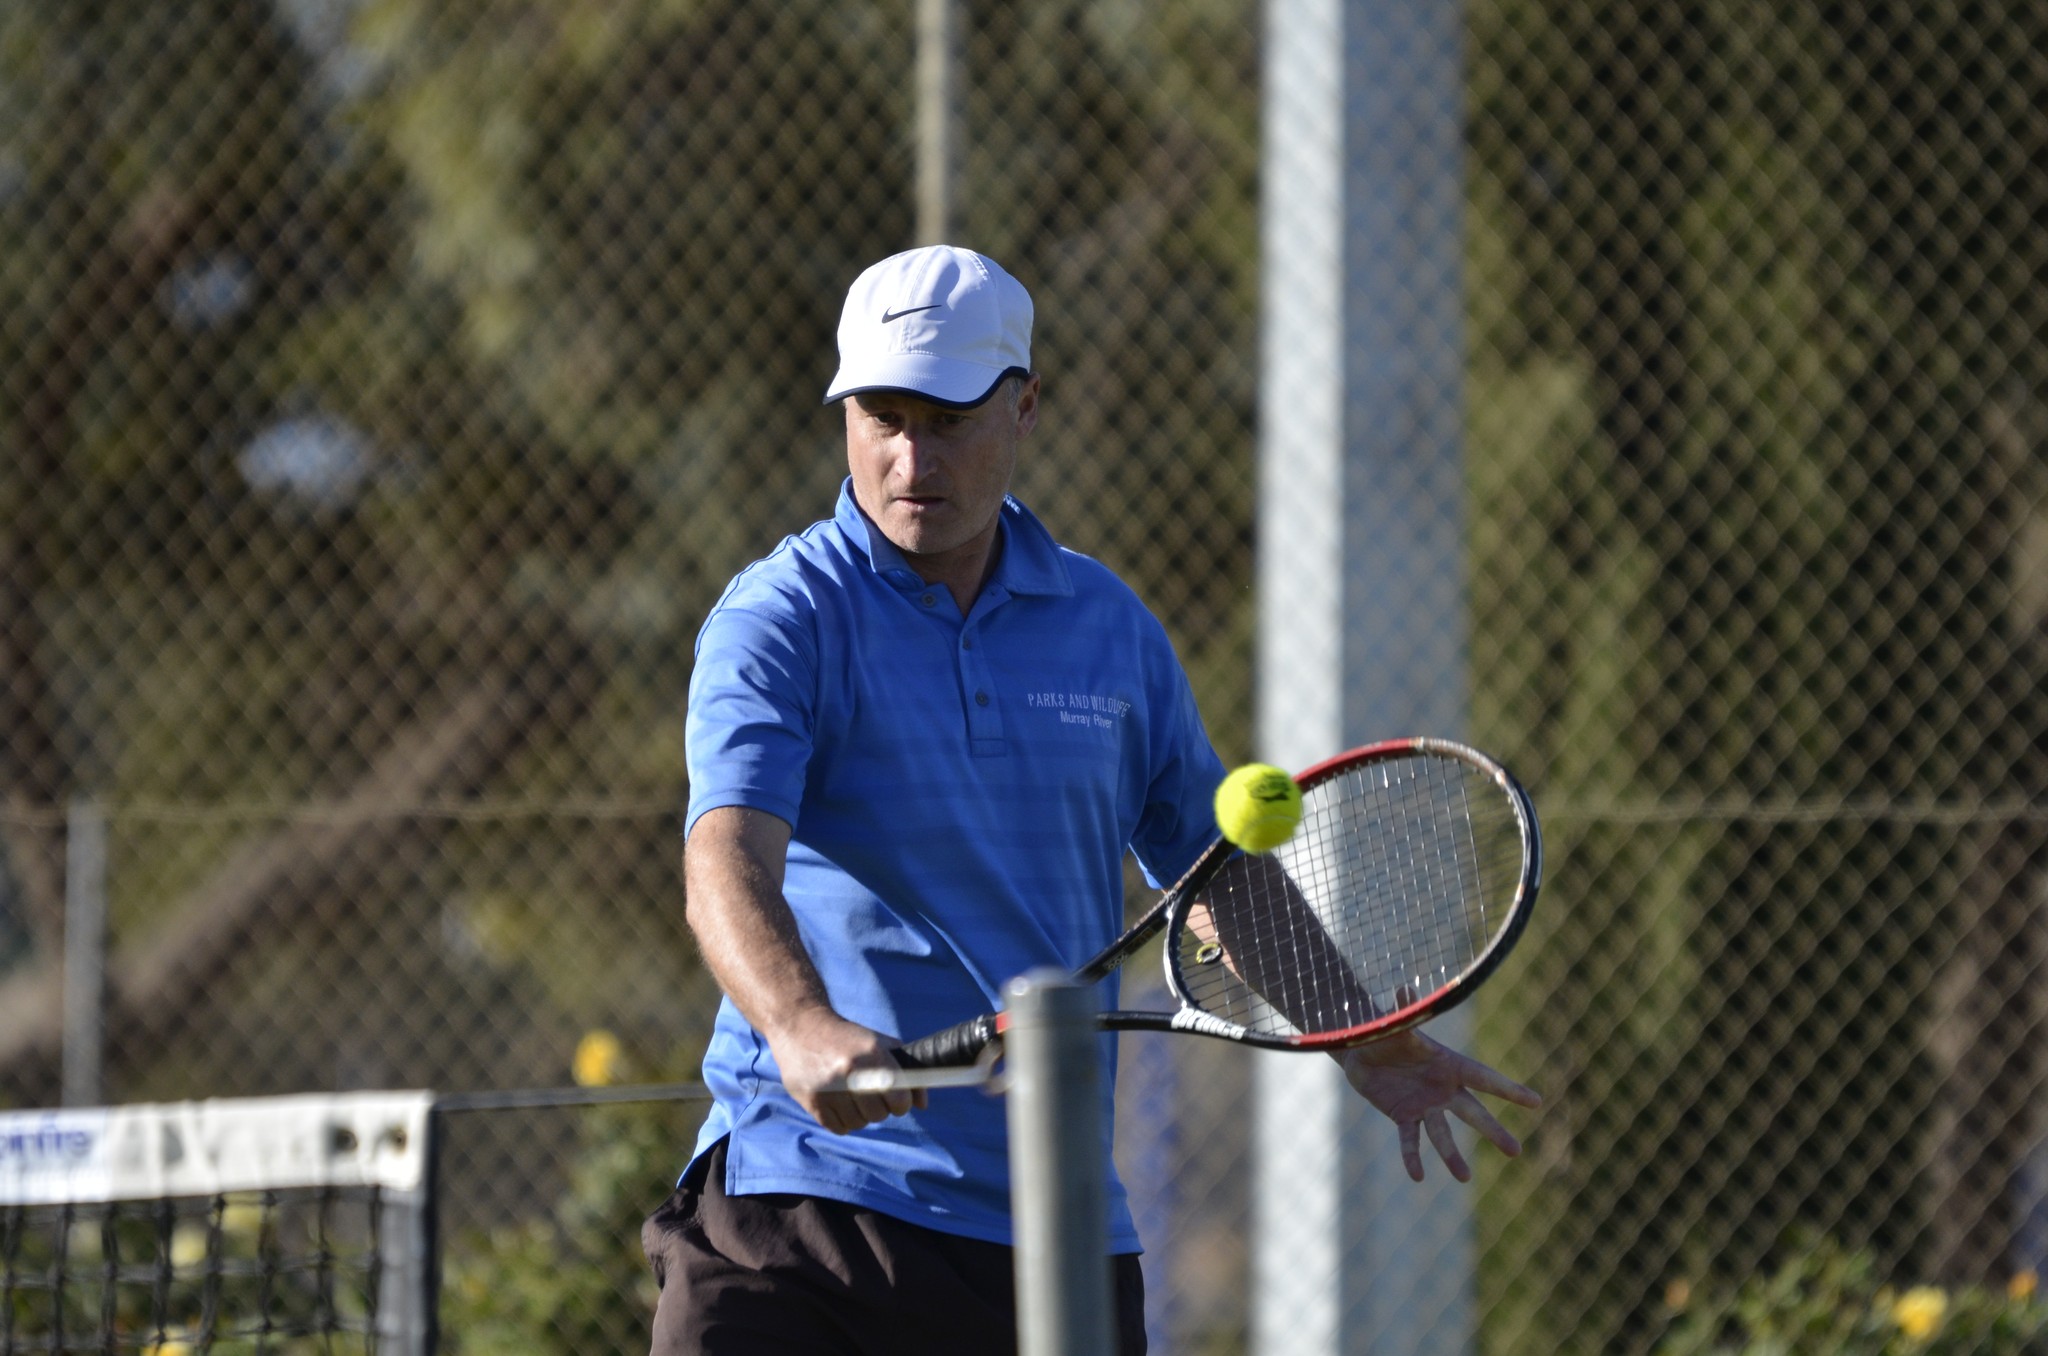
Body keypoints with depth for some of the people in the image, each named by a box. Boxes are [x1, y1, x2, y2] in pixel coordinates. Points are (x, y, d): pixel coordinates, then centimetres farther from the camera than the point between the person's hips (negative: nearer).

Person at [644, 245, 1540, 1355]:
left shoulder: (1109, 628, 12)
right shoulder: (780, 618, -5)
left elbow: (1215, 862, 26)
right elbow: (727, 864, -21)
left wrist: (1355, 1038, 20)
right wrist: (803, 1028, -39)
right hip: (803, 1177, -4)